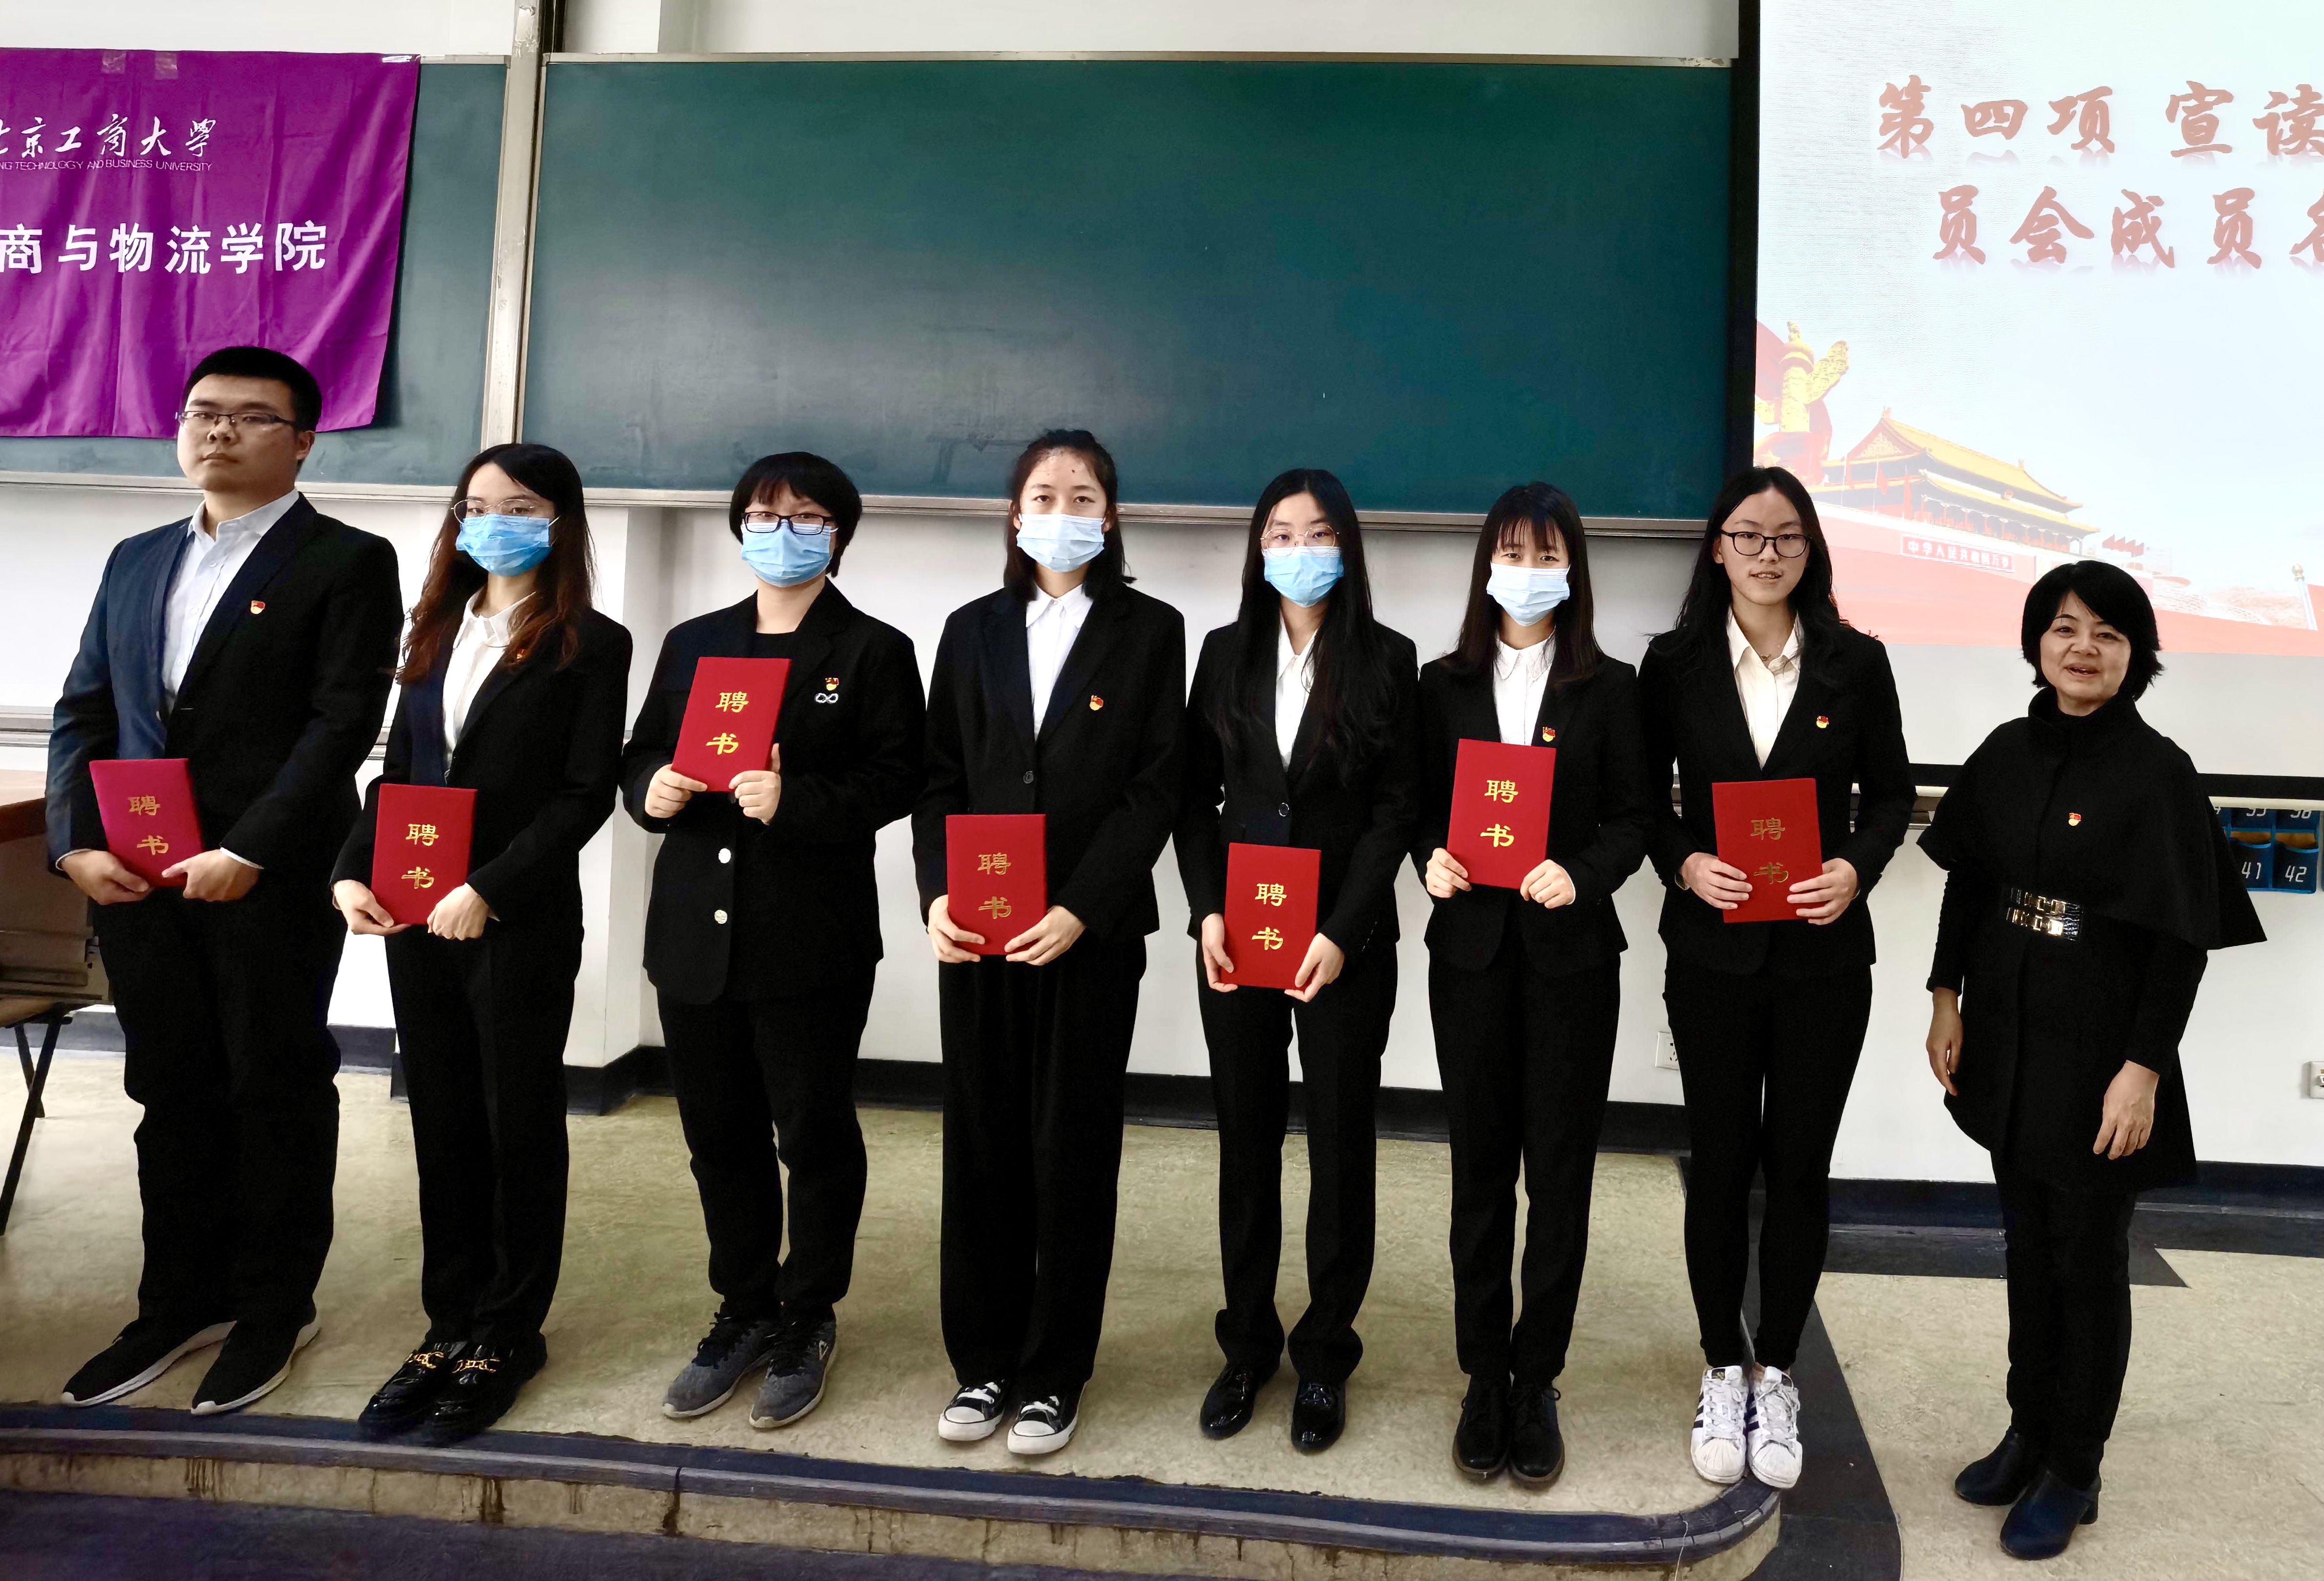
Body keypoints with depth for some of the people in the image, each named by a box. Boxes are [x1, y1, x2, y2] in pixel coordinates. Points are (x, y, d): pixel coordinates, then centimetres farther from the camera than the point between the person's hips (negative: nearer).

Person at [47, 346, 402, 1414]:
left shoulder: (347, 563, -3)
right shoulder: (136, 562, 16)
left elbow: (343, 725, -12)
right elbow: (82, 712, 14)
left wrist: (245, 855, -18)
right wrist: (76, 843, -1)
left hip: (273, 884, -5)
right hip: (133, 880, 6)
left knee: (278, 1093, 6)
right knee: (173, 1094, 13)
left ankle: (274, 1307, 21)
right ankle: (180, 1302, 27)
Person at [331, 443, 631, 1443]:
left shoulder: (590, 646, -6)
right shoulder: (438, 630, 14)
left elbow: (585, 795, -12)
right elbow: (398, 771, 13)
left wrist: (487, 890, -19)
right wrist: (355, 871, -1)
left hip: (521, 922, -6)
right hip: (412, 917, 6)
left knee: (519, 1127, 6)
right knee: (442, 1124, 13)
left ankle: (509, 1333, 20)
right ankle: (450, 1323, 26)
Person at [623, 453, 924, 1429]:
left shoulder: (874, 651, 0)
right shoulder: (694, 643, 16)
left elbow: (896, 780, -8)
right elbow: (642, 753, 17)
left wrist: (795, 800, -22)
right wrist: (651, 791, -5)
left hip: (814, 938, -5)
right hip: (696, 933, 5)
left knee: (814, 1132, 6)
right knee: (720, 1131, 13)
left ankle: (807, 1321, 24)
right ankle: (745, 1312, 30)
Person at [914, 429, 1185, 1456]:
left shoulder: (1149, 631, 3)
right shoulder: (973, 630, 12)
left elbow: (1156, 786, -5)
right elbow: (940, 778, 8)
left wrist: (1079, 910, -15)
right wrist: (938, 894, -8)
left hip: (1090, 932, -3)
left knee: (1072, 1151, 5)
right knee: (982, 1143, 8)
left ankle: (1055, 1374, 18)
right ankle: (984, 1362, 22)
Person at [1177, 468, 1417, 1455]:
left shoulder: (1386, 659, -1)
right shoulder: (1225, 653, 7)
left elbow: (1395, 809, -6)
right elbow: (1195, 797, 6)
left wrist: (1340, 934, -14)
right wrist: (1206, 912, -7)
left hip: (1345, 939, -2)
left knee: (1340, 1144, 7)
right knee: (1246, 1139, 10)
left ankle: (1325, 1355, 21)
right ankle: (1247, 1342, 25)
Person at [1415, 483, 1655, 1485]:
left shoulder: (1611, 687, 3)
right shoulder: (1444, 685, 8)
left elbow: (1635, 818, 0)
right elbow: (1422, 804, 8)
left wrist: (1582, 875, -17)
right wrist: (1429, 859, -12)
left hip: (1571, 952, -1)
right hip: (1471, 946, 1)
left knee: (1560, 1169, 4)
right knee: (1480, 1166, 8)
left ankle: (1537, 1380, 17)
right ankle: (1483, 1376, 20)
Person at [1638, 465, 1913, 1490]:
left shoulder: (1856, 664, 1)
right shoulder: (1675, 663, 0)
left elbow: (1890, 794, 7)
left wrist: (1856, 870, -12)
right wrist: (1684, 863, -15)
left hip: (1823, 953, 1)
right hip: (1712, 952, 0)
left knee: (1800, 1167, 8)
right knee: (1720, 1164, 8)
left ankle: (1777, 1377, 25)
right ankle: (1723, 1374, 24)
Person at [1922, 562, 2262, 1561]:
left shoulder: (2158, 774, -12)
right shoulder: (2007, 754, 3)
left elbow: (2183, 940, -13)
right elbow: (1966, 882, 10)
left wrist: (2143, 1068, -17)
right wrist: (1947, 1000, 7)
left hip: (2097, 1050, -5)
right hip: (2008, 1038, 5)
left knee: (2088, 1260, 7)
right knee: (2027, 1244, 17)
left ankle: (2073, 1473, 23)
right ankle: (2028, 1433, 33)